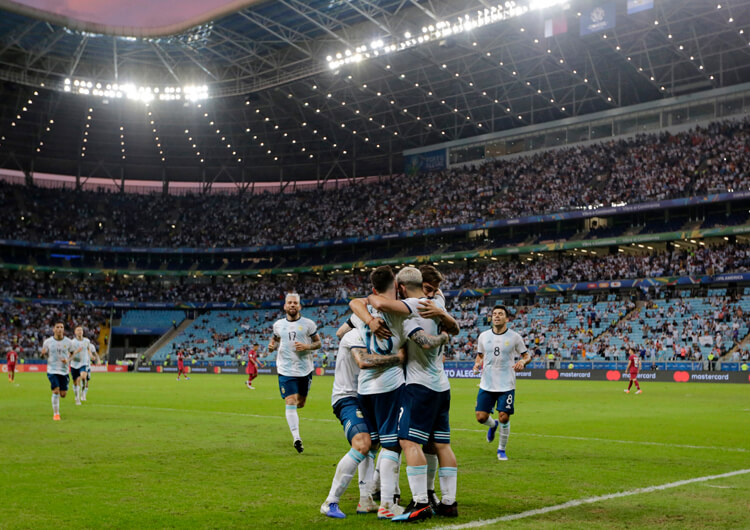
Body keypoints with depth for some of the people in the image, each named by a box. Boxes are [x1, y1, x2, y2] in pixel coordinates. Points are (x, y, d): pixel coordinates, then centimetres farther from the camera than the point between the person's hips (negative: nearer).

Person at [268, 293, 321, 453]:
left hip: (305, 369, 0)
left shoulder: (308, 324, -1)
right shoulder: (278, 324, 6)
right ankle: (296, 437, -12)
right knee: (291, 403, -11)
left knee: (300, 403, 13)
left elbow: (318, 343, 4)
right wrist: (272, 346, -1)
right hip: (286, 370, 0)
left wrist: (306, 346, -15)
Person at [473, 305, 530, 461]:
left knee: (504, 418, -6)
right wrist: (477, 364, -4)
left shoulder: (514, 337, -2)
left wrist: (522, 362, -17)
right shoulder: (483, 336, 5)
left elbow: (527, 356, 6)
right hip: (486, 384, 2)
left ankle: (501, 449, 16)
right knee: (481, 416, -3)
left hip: (506, 385, -2)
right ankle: (493, 425, 35)